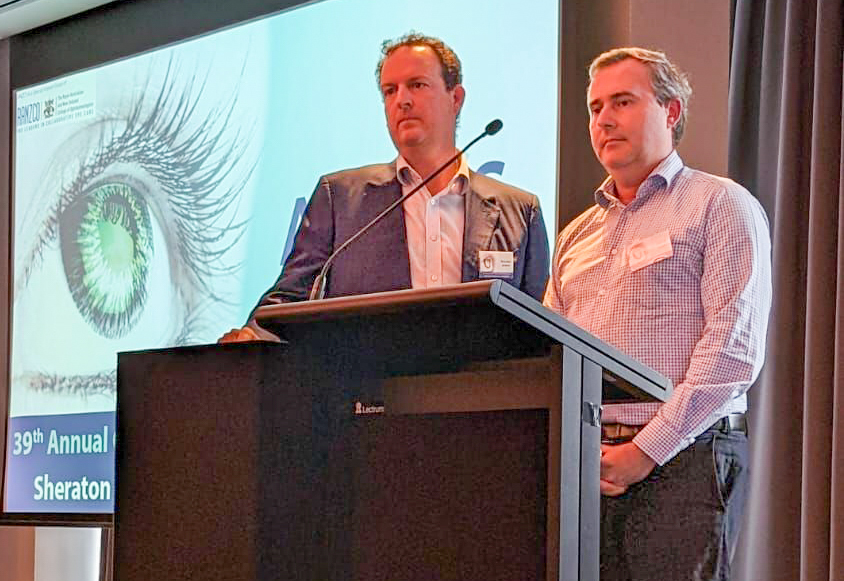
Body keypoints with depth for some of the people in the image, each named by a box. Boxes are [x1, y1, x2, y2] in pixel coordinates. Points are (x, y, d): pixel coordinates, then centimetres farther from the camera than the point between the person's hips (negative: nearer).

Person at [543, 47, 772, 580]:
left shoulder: (720, 207, 3)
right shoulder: (576, 235, 22)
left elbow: (735, 348, -8)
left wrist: (648, 449, -12)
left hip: (682, 460, -5)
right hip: (586, 469, 5)